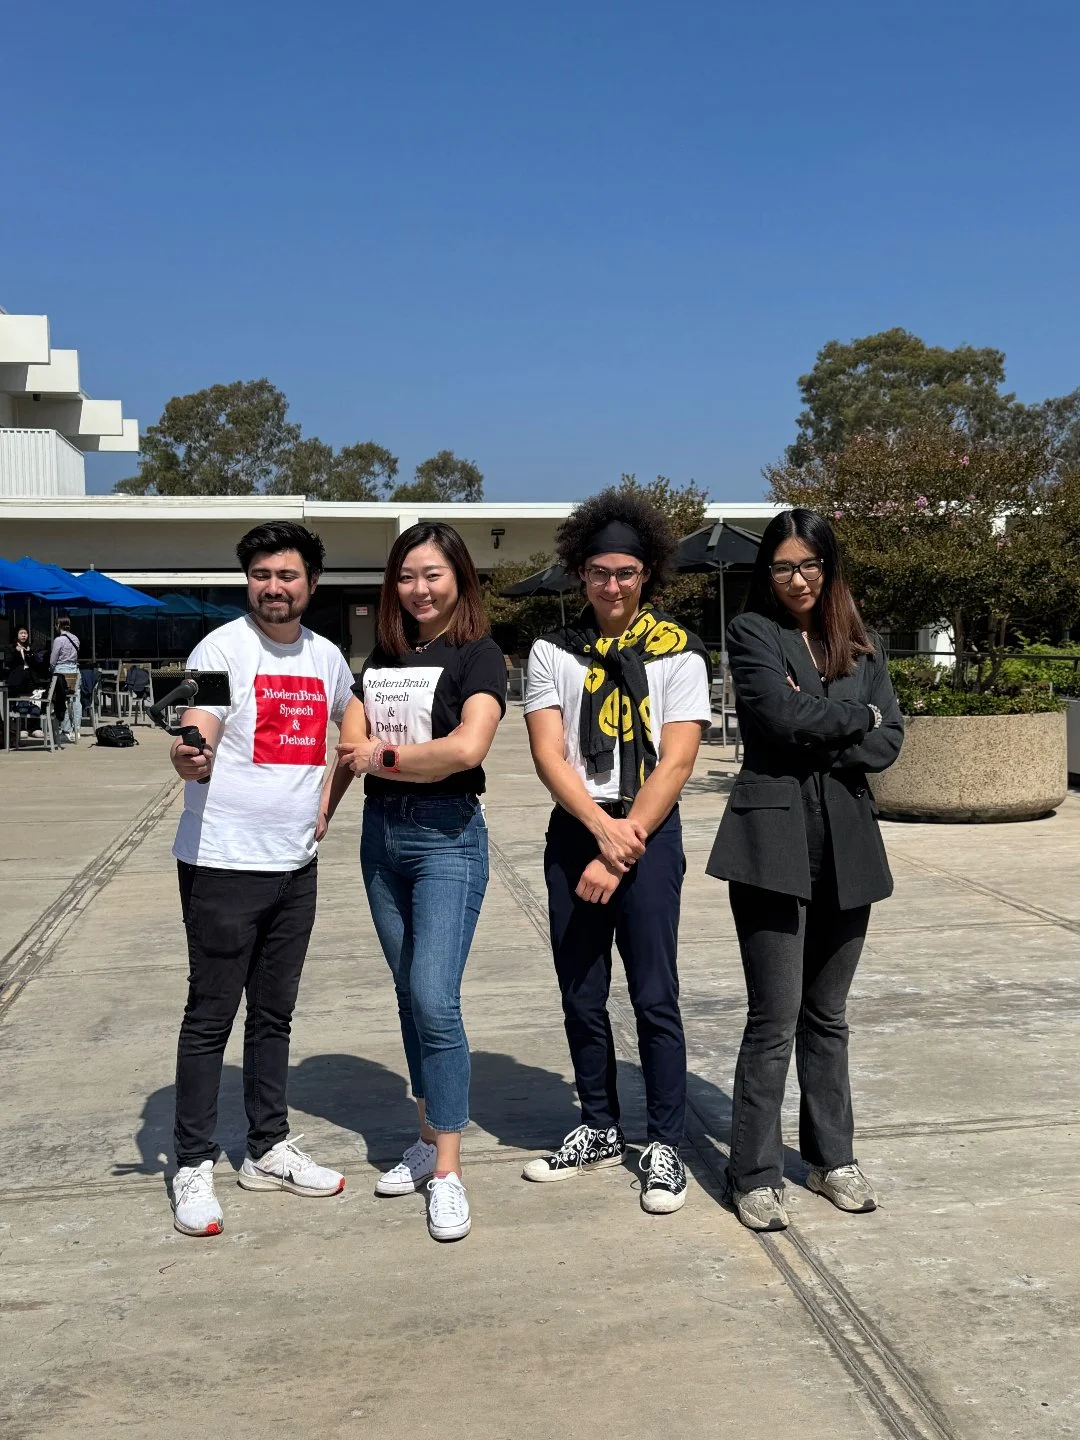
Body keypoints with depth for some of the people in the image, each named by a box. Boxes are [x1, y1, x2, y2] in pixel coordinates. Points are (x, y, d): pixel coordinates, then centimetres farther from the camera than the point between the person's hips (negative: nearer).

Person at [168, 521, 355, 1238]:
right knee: (211, 1018, 1)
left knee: (275, 1014, 15)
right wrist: (189, 757, -41)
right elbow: (197, 747, -19)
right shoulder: (222, 648, -9)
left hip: (296, 863, 6)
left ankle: (270, 1149, 28)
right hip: (223, 863, -5)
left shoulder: (327, 657, 9)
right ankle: (194, 1167, 13)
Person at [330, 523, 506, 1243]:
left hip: (448, 836, -6)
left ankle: (447, 1170, -3)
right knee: (409, 995, 12)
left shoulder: (478, 653, -6)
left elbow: (467, 747, -20)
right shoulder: (383, 656, 12)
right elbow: (352, 742, 7)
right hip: (382, 832, 6)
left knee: (435, 999, -12)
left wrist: (382, 756, -8)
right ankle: (431, 1136, 25)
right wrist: (321, 809, -7)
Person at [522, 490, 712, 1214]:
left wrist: (622, 849, -14)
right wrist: (602, 828, -15)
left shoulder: (678, 652, -2)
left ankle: (667, 1146, 13)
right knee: (581, 995, 11)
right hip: (574, 830, 3)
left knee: (654, 996, 0)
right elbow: (548, 753, -2)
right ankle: (601, 1131, 27)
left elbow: (676, 761, -9)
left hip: (648, 832, -3)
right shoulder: (553, 652, 6)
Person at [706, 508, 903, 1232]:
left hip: (846, 846, 5)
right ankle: (756, 1176, 9)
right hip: (774, 841, -4)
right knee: (775, 1020, -2)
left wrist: (817, 738, -11)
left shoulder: (862, 646, 13)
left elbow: (888, 742, 2)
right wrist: (856, 716, 0)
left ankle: (833, 1156, 28)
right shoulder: (752, 632, 0)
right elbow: (785, 718, -15)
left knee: (827, 1014, 15)